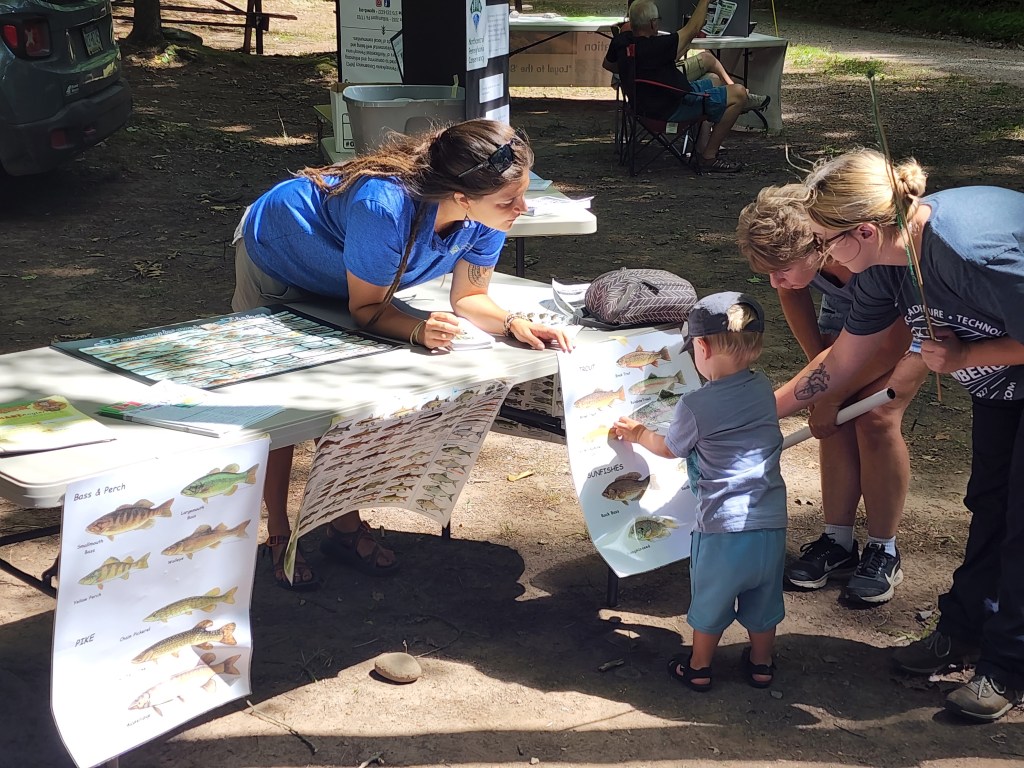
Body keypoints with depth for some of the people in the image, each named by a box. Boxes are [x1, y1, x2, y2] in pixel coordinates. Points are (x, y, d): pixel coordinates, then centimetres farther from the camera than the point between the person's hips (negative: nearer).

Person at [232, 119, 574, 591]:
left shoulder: (486, 214, -27)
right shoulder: (386, 208, -47)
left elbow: (469, 297, -14)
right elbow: (366, 308, -31)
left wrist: (514, 323, -33)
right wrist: (418, 331, -49)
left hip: (339, 282, 6)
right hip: (273, 259, -6)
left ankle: (345, 526, 23)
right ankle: (278, 534, 18)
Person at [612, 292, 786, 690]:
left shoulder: (695, 406, -12)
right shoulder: (763, 389, 3)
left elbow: (669, 448, 7)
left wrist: (637, 433, 27)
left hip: (723, 526, -4)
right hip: (772, 523, 4)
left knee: (711, 598, 15)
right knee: (762, 598, 21)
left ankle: (699, 667, 31)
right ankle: (761, 664, 37)